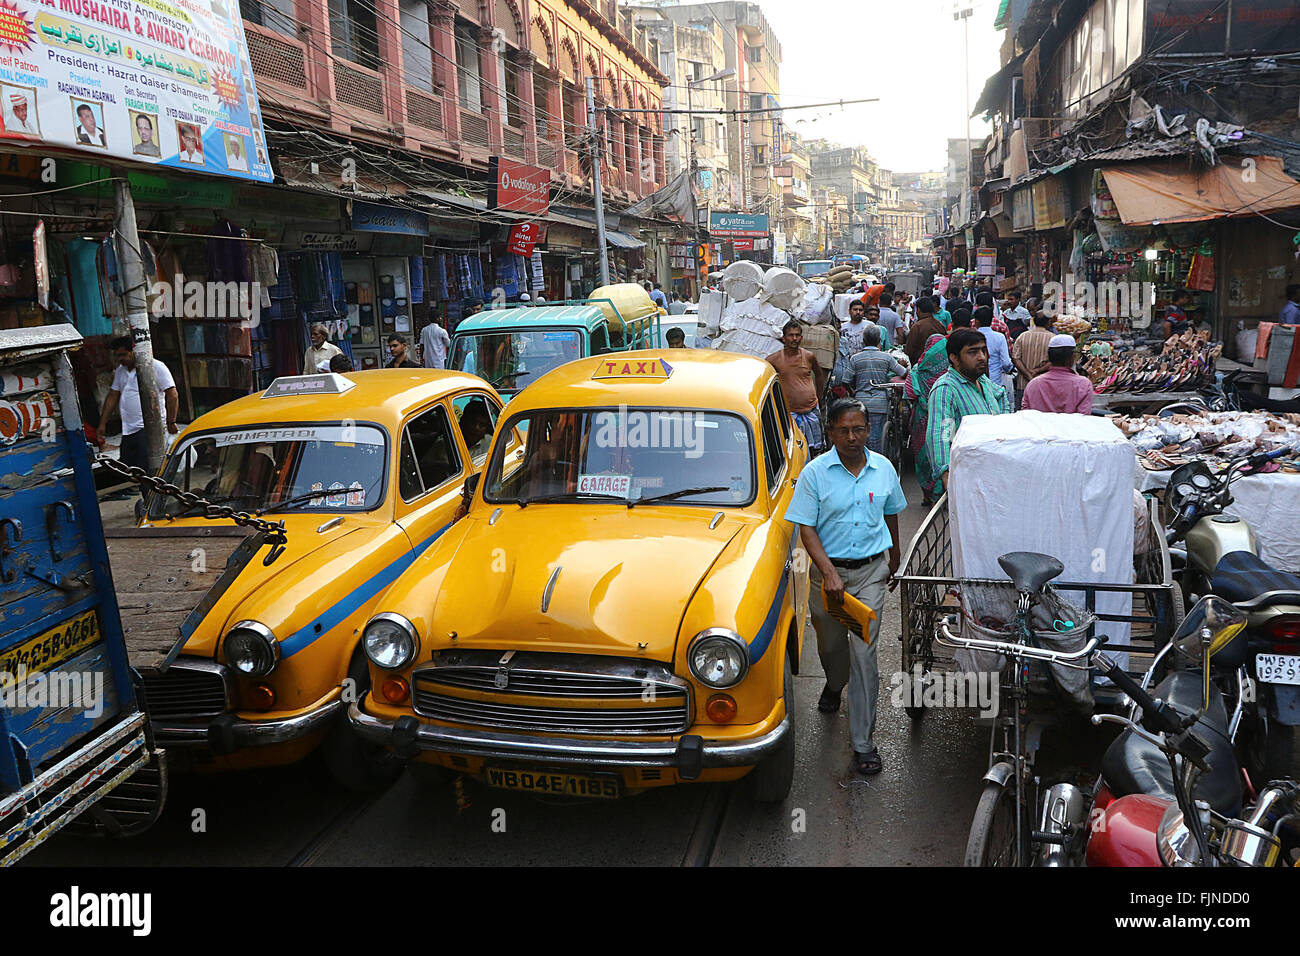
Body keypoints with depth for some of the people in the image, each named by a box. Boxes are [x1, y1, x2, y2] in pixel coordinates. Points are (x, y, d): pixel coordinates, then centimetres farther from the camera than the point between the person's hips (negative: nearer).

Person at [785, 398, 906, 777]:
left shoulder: (884, 469, 0)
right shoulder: (815, 472, -9)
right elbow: (807, 529, -10)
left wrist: (894, 561, 23)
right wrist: (829, 573, -20)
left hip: (871, 569, 0)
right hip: (827, 568, 0)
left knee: (864, 652, -5)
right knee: (830, 643, 18)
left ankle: (863, 741, 3)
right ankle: (834, 685, 54)